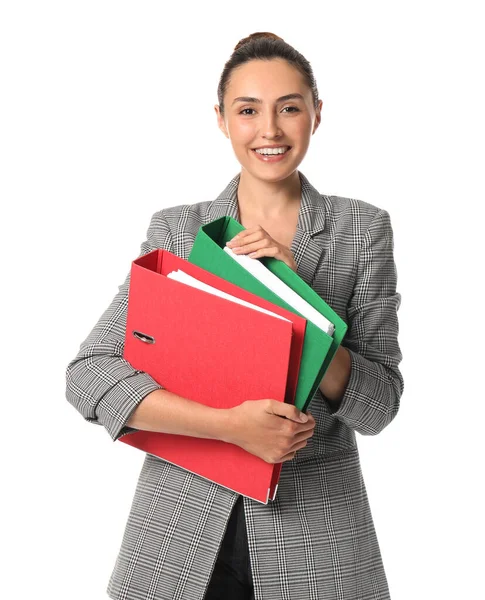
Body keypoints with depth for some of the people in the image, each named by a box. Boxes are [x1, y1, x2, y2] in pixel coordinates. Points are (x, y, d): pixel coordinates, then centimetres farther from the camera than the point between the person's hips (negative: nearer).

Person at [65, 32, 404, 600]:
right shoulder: (175, 228, 0)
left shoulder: (362, 228, -1)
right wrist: (232, 424, -21)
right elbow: (87, 376, -10)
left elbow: (378, 405, -4)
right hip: (181, 526, 1)